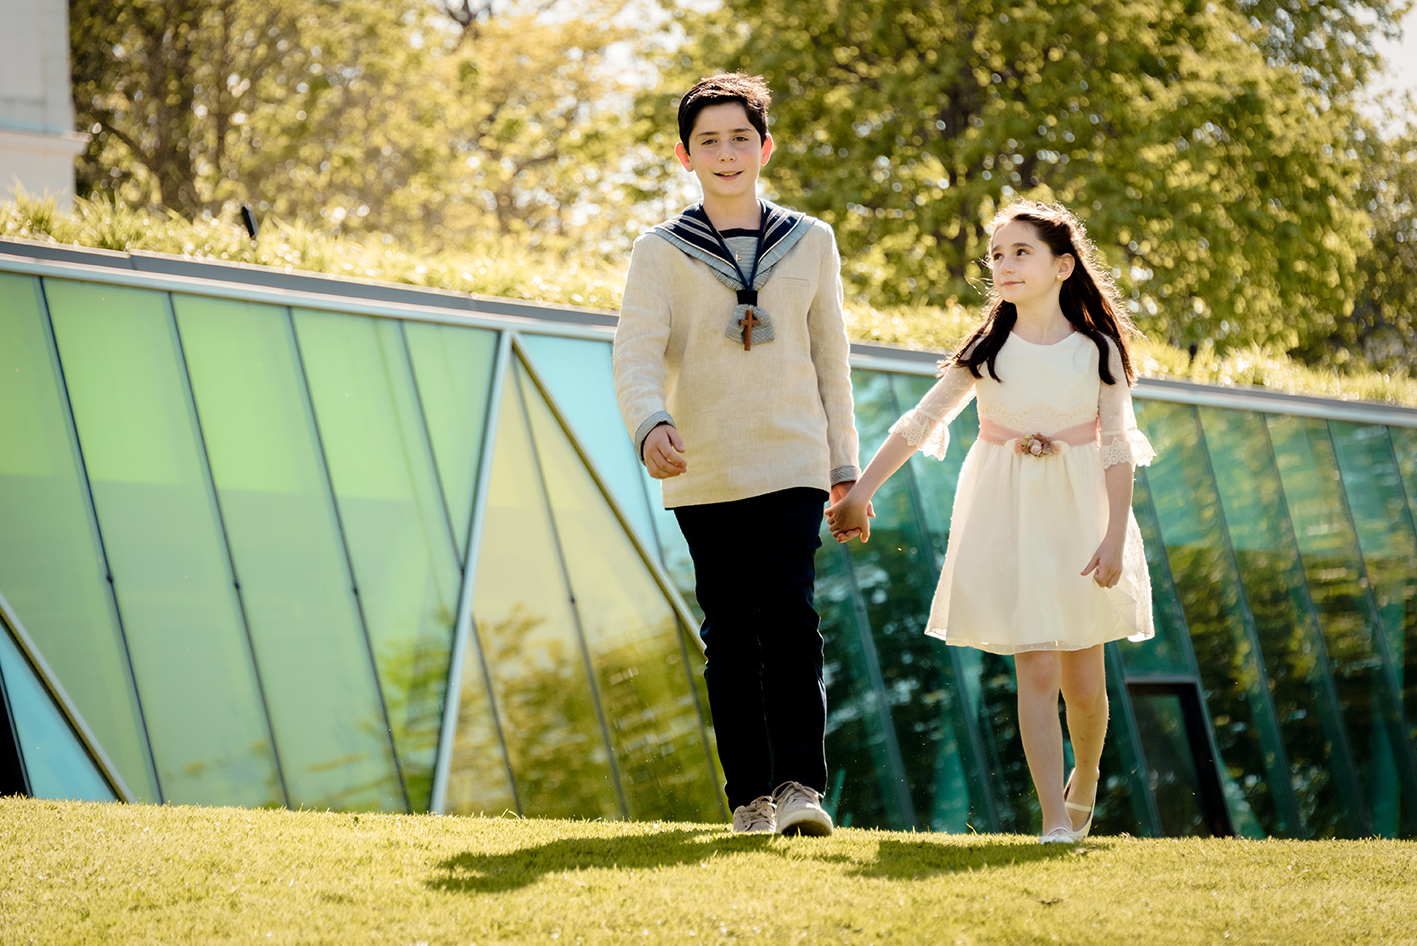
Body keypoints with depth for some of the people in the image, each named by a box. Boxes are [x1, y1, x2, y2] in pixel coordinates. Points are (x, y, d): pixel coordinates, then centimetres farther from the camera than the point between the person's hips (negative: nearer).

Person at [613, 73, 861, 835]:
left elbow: (830, 361, 14)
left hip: (791, 466, 0)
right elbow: (637, 352, -11)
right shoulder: (661, 252, 1)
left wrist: (844, 465, 14)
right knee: (730, 635, 4)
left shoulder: (811, 243, 8)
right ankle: (749, 793, 10)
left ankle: (799, 783, -19)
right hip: (703, 476, 0)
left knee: (789, 618, -16)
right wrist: (651, 425, -31)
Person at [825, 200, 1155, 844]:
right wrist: (859, 493, -1)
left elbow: (1118, 447, -1)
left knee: (1083, 679, 5)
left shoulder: (1097, 349, -1)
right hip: (1009, 519, 0)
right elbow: (920, 422, 4)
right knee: (1036, 671, -8)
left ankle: (1085, 778, 35)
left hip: (1079, 513, 0)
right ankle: (1055, 821, -7)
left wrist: (1115, 538, -9)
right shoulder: (988, 349, 1)